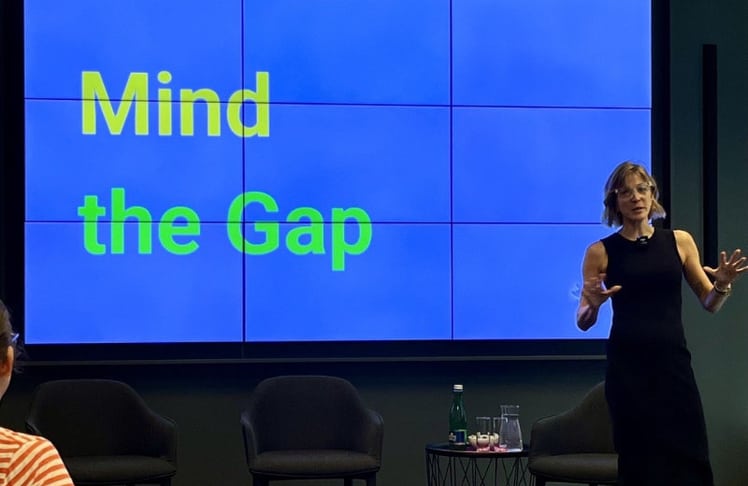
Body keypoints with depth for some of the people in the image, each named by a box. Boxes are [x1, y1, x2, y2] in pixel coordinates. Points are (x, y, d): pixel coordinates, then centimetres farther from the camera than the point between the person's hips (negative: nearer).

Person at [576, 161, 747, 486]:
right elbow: (583, 322, 4)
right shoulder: (601, 252, 2)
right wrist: (593, 304, -17)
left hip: (673, 362, 2)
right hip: (627, 367, -2)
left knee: (689, 458, -4)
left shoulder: (680, 241, 8)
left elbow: (710, 304, 12)